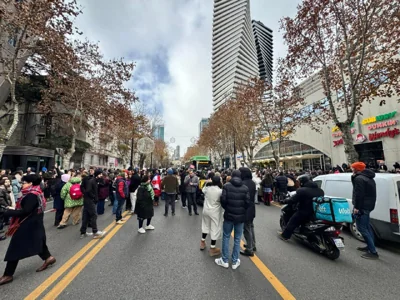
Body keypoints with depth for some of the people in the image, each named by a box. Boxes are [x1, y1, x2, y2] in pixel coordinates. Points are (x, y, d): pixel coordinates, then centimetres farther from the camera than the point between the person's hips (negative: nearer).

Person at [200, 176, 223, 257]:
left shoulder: (207, 188, -7)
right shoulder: (220, 191, -22)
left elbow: (203, 190, 16)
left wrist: (208, 182, 17)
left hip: (206, 210, 6)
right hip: (215, 212, -5)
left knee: (205, 225, 24)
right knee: (215, 229, 8)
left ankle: (202, 243, 40)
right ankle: (212, 249, 19)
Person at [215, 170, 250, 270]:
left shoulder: (227, 186, -9)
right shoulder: (245, 188, -6)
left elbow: (223, 200, -13)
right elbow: (248, 203, -7)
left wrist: (227, 208, 7)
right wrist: (242, 210, 12)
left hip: (229, 215, -1)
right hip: (240, 216, 1)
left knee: (226, 237, 14)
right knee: (237, 239, 13)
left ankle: (225, 260, 24)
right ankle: (235, 262, 24)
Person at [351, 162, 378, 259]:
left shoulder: (359, 178, -17)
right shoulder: (369, 178, 15)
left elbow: (358, 194, -23)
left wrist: (356, 207, -19)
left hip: (362, 207, -11)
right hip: (369, 205, 11)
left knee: (362, 228, -5)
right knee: (367, 227, 20)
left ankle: (373, 252, -2)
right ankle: (370, 247, 30)